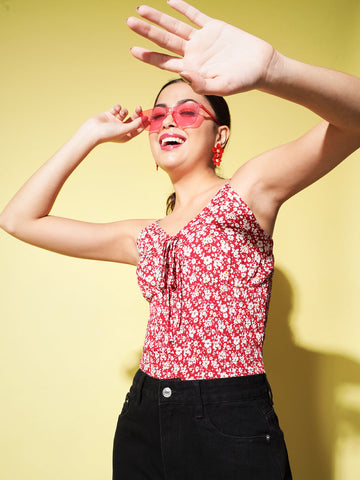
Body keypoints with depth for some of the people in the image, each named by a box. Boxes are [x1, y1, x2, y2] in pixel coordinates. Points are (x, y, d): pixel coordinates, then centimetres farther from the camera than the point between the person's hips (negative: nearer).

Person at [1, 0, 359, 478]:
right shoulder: (145, 238, 12)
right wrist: (89, 135, 10)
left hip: (232, 426, -5)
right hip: (143, 422, 6)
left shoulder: (248, 191, -3)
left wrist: (272, 71, -40)